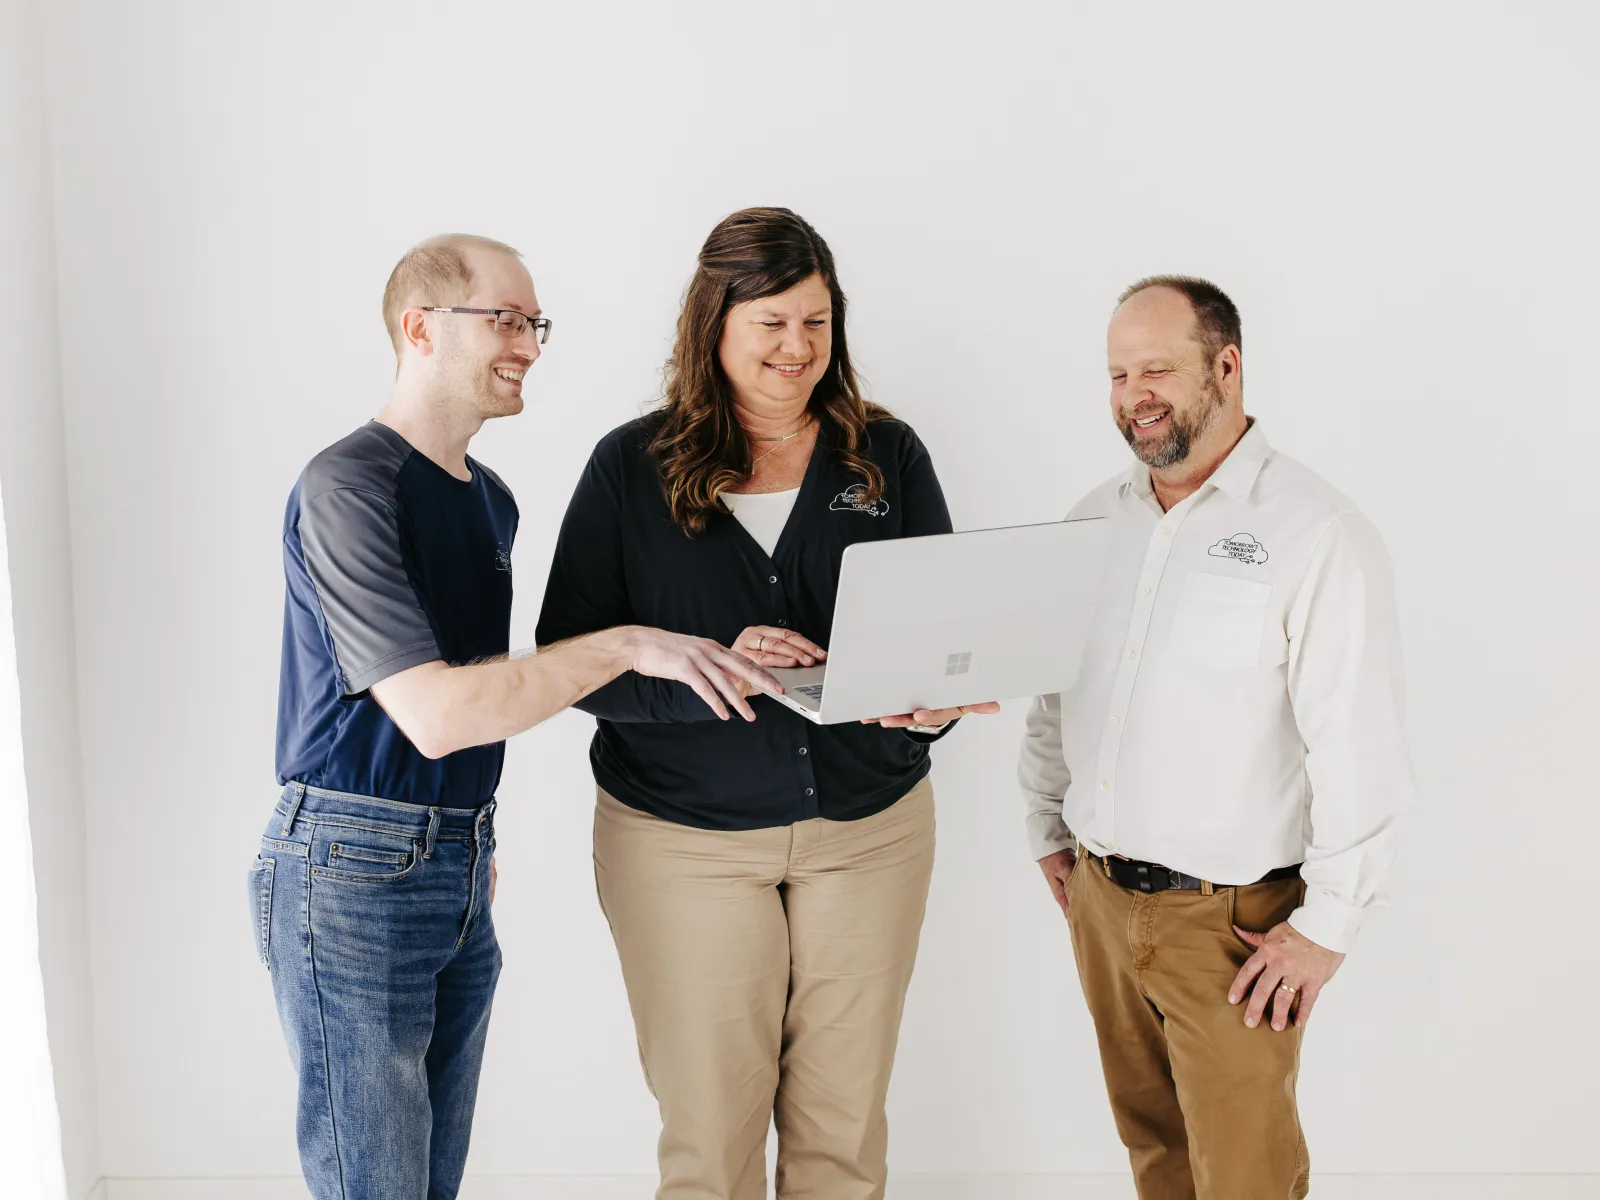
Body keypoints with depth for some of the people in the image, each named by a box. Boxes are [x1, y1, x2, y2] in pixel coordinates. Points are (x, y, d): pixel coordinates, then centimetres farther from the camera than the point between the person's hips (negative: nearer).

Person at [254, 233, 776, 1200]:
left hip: (461, 867, 8)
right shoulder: (349, 488, -15)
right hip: (355, 866, -8)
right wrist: (627, 646, -23)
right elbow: (433, 713, -23)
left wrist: (477, 844, 16)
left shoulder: (491, 499, 13)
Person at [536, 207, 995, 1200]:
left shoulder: (888, 457, 1)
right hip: (684, 838, -2)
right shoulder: (632, 468, -4)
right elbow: (568, 660, -8)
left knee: (844, 1120, 14)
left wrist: (933, 701, -20)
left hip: (869, 826, 2)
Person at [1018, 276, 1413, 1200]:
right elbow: (1051, 691, 17)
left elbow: (1361, 751, -17)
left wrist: (1327, 925, -15)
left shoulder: (1317, 534, -15)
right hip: (1099, 897, 6)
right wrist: (1048, 828, 16)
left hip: (1231, 918, -6)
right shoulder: (1099, 518, 7)